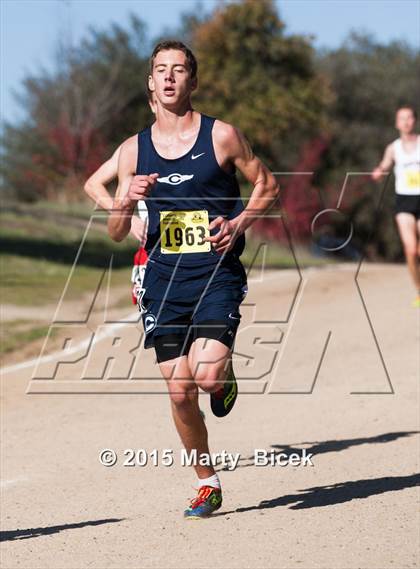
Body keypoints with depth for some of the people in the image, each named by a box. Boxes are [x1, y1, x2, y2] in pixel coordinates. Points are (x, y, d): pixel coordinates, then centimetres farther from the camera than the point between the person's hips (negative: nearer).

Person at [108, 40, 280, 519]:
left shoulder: (221, 136, -2)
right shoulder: (134, 150, 6)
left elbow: (267, 186, 8)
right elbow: (115, 233, 7)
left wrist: (238, 223, -9)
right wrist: (127, 200, -14)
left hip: (217, 277, -3)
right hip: (164, 282, 3)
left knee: (207, 374, -22)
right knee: (179, 391, 1)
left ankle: (225, 376, 17)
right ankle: (207, 484, 20)